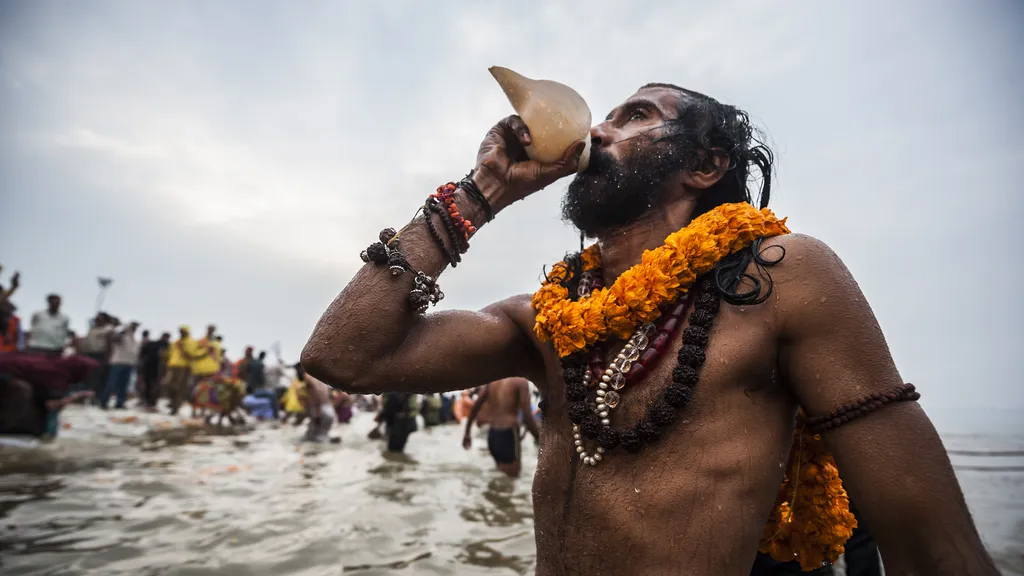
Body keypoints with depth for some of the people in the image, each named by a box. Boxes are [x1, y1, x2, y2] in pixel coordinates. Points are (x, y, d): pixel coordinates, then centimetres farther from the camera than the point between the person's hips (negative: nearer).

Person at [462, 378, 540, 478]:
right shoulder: (521, 381, -9)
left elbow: (475, 406, 10)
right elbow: (527, 416, -15)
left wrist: (467, 432, 18)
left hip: (492, 434, 7)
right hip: (508, 434, -7)